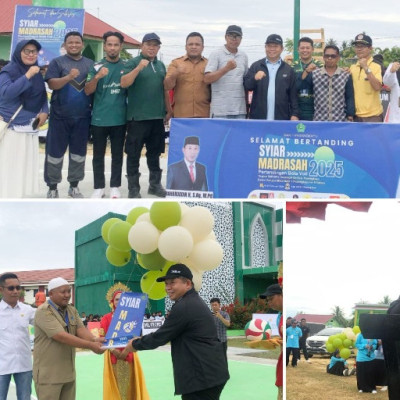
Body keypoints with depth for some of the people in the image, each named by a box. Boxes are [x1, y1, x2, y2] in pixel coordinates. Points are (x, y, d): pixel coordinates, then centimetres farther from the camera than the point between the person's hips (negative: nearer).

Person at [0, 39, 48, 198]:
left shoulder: (37, 73, 12)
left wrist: (44, 111, 0)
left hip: (30, 127, 7)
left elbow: (42, 95, 19)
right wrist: (27, 76, -24)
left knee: (26, 166, 7)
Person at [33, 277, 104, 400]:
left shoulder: (72, 310, 11)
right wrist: (91, 346, -27)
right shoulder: (44, 311, -14)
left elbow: (81, 329, -3)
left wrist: (94, 339, -26)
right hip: (48, 374, -7)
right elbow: (61, 336, -23)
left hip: (68, 372, 7)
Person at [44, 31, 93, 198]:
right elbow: (52, 84, -12)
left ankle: (74, 186, 21)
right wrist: (69, 77, -26)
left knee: (79, 152, 9)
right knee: (55, 151, 0)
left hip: (82, 116, 3)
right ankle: (52, 187, 9)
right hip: (60, 116, -3)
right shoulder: (57, 62, 0)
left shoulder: (90, 64, 11)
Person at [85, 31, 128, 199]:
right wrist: (97, 77, -23)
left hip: (119, 118, 1)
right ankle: (99, 187, 12)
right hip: (99, 119, -1)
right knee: (98, 155, 5)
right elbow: (87, 91, -4)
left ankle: (115, 187, 16)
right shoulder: (97, 66, 1)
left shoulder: (127, 66, 4)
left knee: (117, 154, 8)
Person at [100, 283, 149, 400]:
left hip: (129, 357, 1)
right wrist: (113, 350, -17)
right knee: (115, 387, -2)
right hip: (113, 356, -1)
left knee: (130, 386, 0)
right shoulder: (106, 318, 1)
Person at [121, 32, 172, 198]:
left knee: (155, 153, 15)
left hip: (157, 116, 6)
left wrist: (169, 110, 17)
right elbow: (124, 83, -19)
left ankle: (155, 184, 25)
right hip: (137, 116, -6)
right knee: (134, 154, 0)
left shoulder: (161, 65, 13)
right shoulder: (133, 63, -6)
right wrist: (139, 68, -28)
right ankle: (133, 188, 7)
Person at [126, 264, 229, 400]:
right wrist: (141, 340, 18)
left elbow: (160, 337, -11)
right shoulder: (194, 302, 16)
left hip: (202, 377, -10)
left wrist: (135, 344, 5)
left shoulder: (183, 307, -17)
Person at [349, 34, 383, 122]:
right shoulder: (352, 68, 9)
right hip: (356, 115, 5)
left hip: (372, 115, -5)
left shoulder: (376, 67, -7)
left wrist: (366, 68, -20)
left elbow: (377, 87, -20)